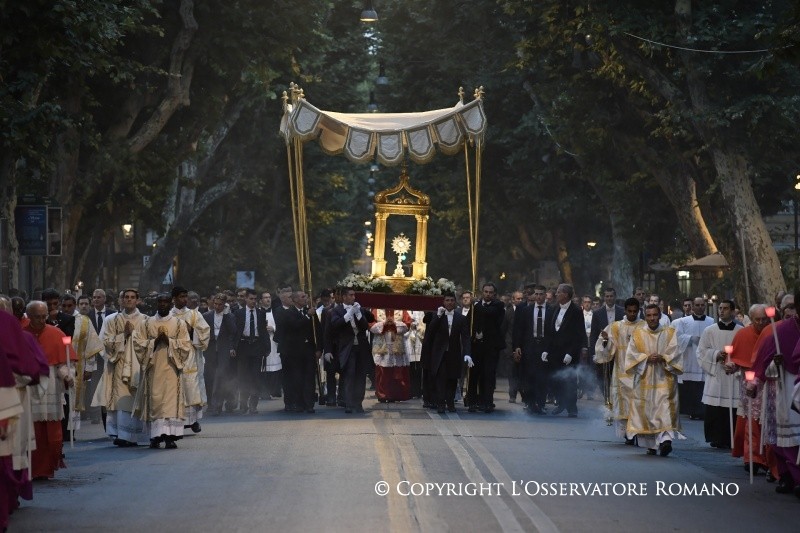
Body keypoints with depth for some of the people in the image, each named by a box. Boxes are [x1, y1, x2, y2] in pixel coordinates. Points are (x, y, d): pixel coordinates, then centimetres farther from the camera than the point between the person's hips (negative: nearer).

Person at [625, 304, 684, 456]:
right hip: (644, 379, 2)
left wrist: (662, 358, -16)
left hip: (664, 379, -2)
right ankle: (651, 445, 8)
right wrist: (646, 358, -12)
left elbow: (676, 353, 0)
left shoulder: (670, 333, 6)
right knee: (646, 410, 0)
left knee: (664, 408, -15)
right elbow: (631, 355, 2)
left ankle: (665, 439, -27)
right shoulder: (638, 334, 9)